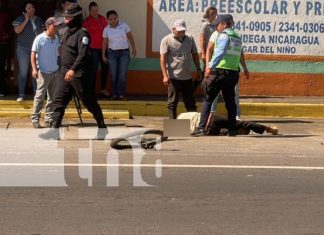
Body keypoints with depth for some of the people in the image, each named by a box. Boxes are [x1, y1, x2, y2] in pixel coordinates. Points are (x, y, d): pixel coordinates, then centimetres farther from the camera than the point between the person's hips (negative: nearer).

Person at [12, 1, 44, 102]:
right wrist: (26, 20, -14)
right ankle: (21, 94, 2)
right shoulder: (21, 19, 0)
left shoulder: (39, 20, 10)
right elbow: (17, 30, -15)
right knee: (23, 72, -1)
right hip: (23, 49, -3)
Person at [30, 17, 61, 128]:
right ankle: (35, 119, -2)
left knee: (52, 96, 9)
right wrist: (34, 69, -19)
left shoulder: (56, 39, 7)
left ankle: (49, 119, 15)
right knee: (40, 96, -6)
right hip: (43, 72, -6)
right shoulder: (40, 39, -10)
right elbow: (33, 54, -11)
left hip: (55, 71, 6)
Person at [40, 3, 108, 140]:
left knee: (89, 102, 2)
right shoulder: (67, 32, 13)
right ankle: (55, 130, -2)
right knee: (58, 101, 0)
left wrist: (73, 70, -33)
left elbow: (83, 54, -24)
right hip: (65, 73, 8)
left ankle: (102, 128, 16)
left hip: (79, 74, -8)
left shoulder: (82, 33, -14)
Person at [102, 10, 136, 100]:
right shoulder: (106, 29, 0)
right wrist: (103, 55, 2)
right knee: (113, 75, 2)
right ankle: (114, 94, 9)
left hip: (124, 52, -1)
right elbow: (104, 42, 4)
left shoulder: (124, 25, -3)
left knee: (123, 75, -5)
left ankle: (121, 94, -1)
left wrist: (133, 48, 0)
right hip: (112, 52, 1)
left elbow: (130, 37, 3)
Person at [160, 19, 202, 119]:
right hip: (174, 77, -5)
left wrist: (198, 70, 14)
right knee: (172, 103, 2)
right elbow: (163, 58, -11)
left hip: (187, 77, 5)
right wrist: (165, 76, -19)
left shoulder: (190, 39, 10)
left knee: (191, 103, 9)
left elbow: (195, 54, 19)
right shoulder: (167, 40, -5)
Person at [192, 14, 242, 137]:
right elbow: (238, 56, 16)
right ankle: (232, 129, 10)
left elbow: (220, 52, -21)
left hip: (219, 71, -7)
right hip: (233, 73, 7)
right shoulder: (237, 37, 18)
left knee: (207, 99, -1)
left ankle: (201, 127, -8)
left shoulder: (224, 35, -7)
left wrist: (210, 66, -26)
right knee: (230, 101, 12)